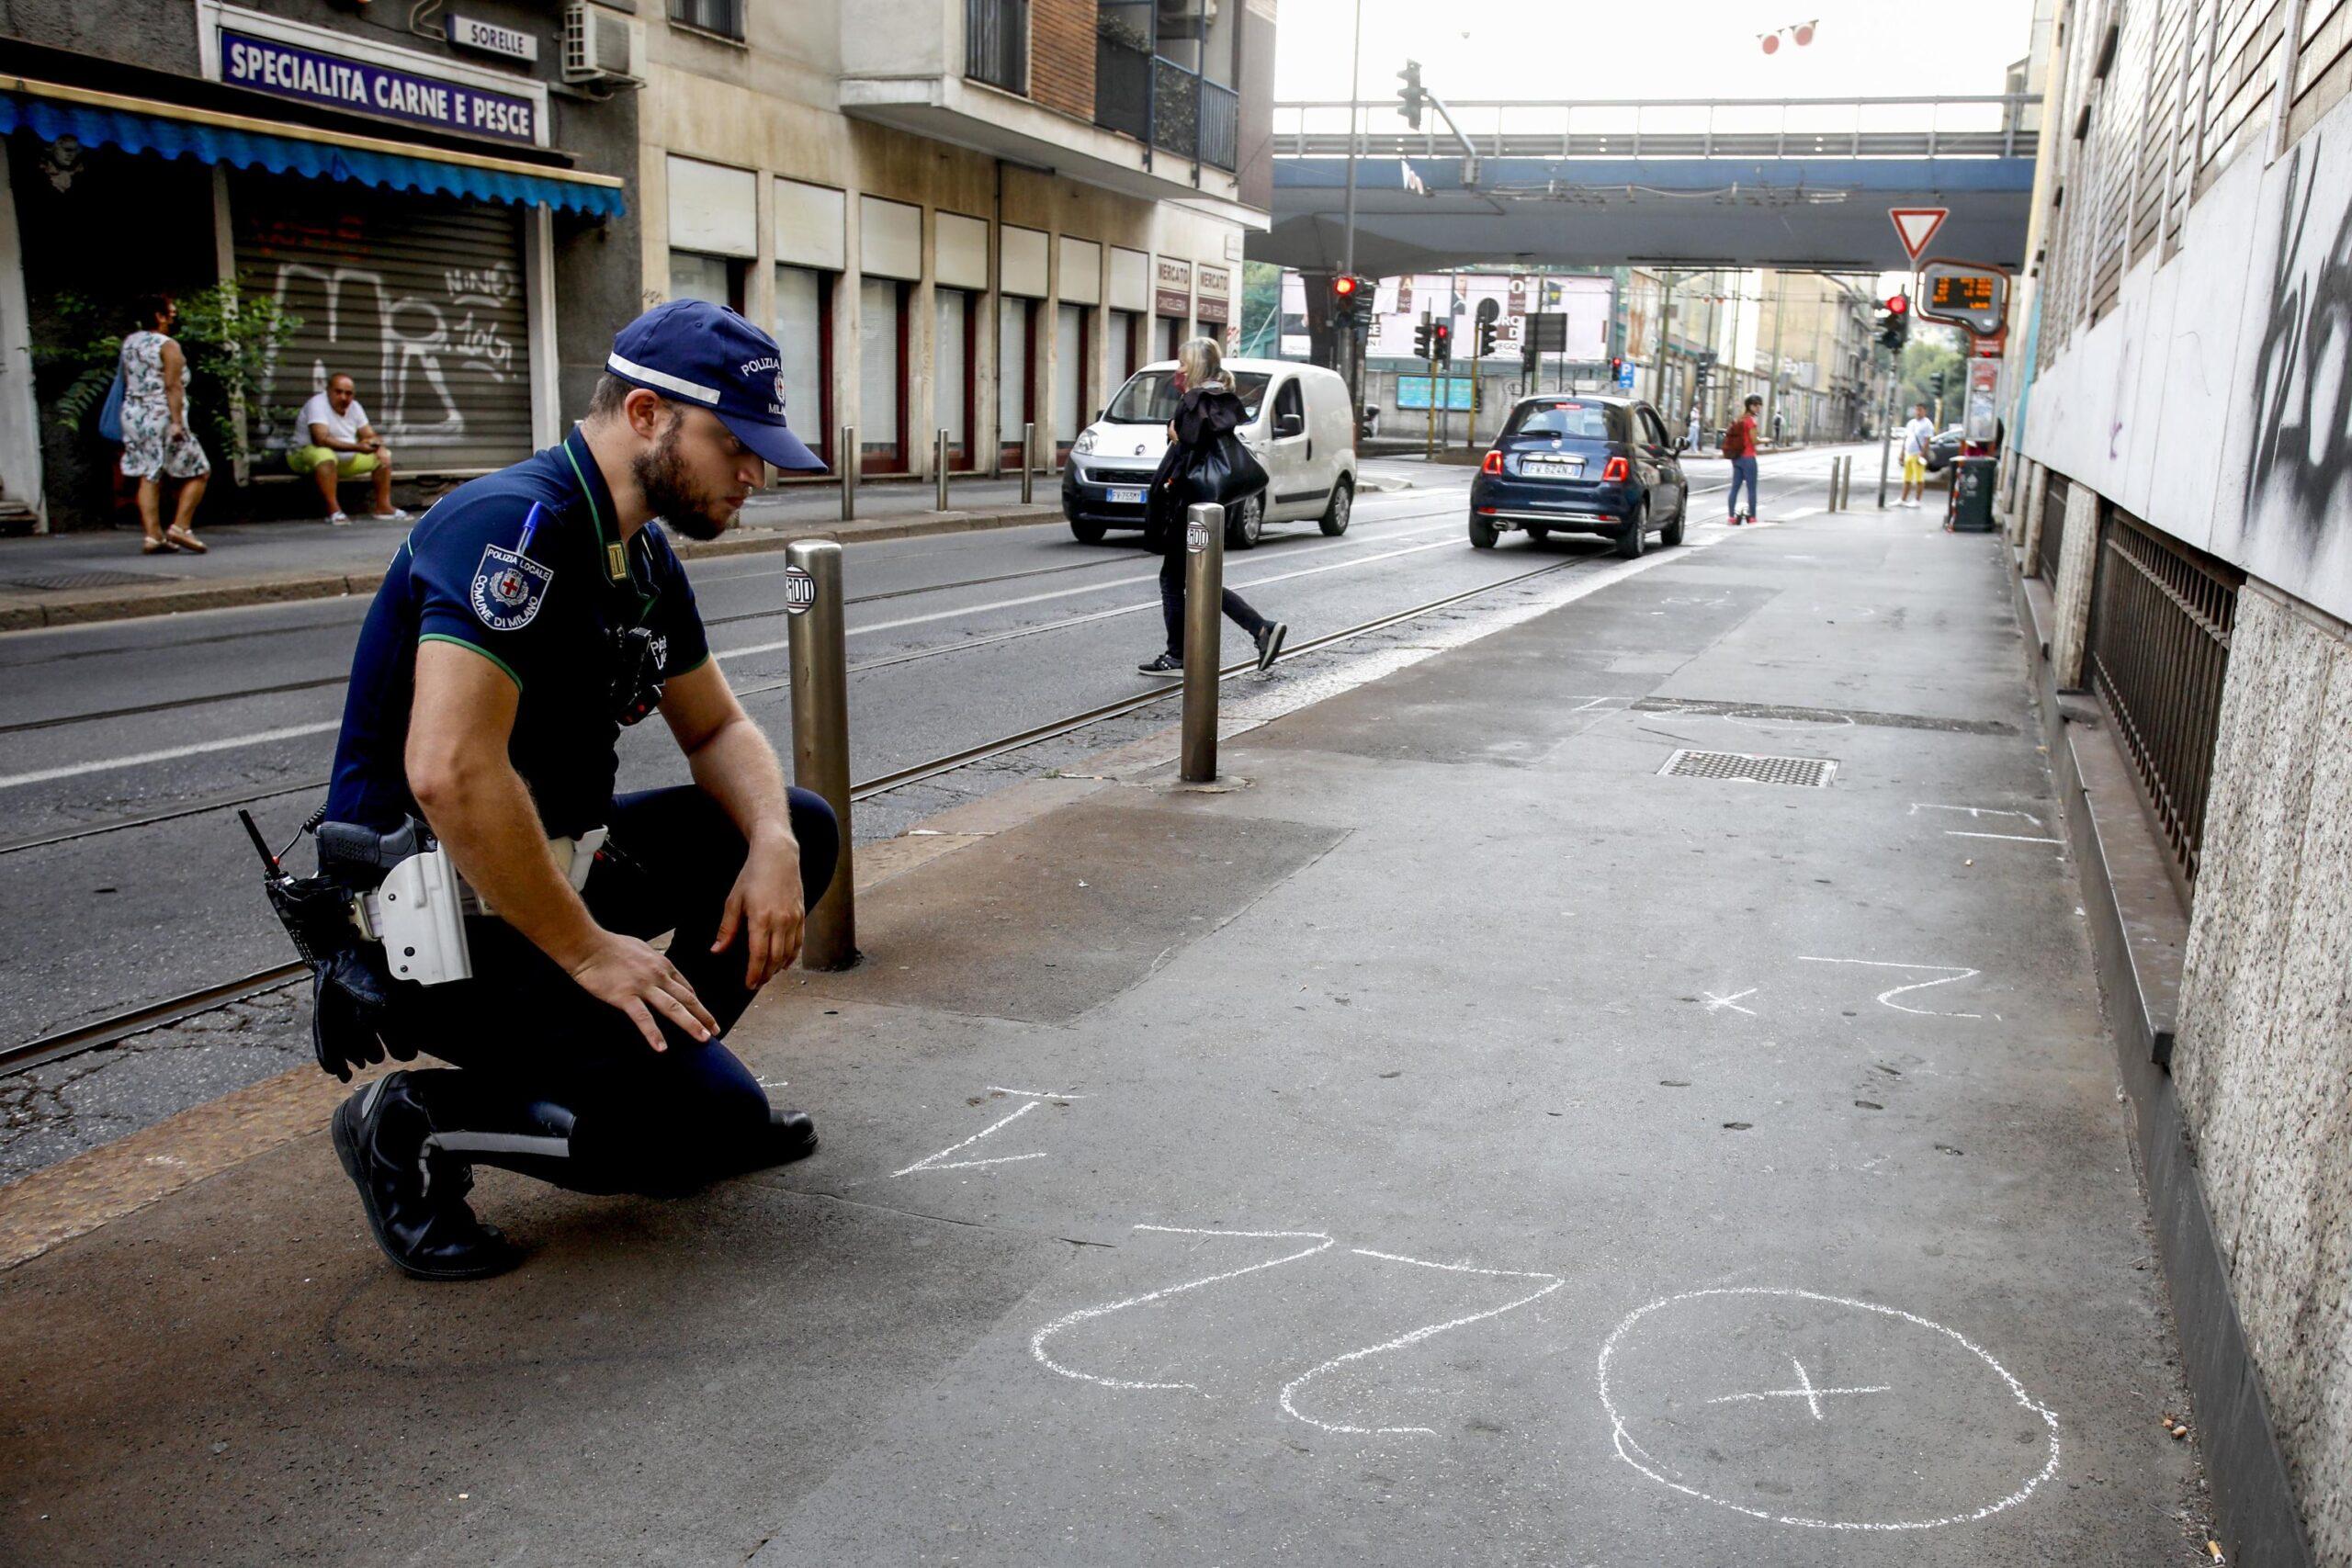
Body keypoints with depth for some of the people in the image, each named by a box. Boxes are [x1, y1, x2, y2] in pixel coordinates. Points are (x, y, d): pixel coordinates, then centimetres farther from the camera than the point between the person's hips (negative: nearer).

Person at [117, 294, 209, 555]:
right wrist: (177, 421, -21)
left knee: (149, 477, 6)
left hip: (133, 415, 8)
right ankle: (180, 527, -8)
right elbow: (172, 386, -18)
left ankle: (152, 536, 1)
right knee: (198, 473, 2)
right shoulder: (168, 346, -10)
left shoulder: (129, 342, 13)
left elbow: (127, 381, 19)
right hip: (162, 416, -8)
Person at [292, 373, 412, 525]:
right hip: (306, 455, -8)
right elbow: (321, 439, -33)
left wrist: (378, 445, -20)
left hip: (345, 461, 8)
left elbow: (370, 436, 6)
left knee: (384, 456, 0)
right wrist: (357, 447, -39)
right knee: (324, 455, -41)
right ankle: (334, 510, -41)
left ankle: (383, 507, -1)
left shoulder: (354, 406, 4)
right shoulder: (317, 404, -20)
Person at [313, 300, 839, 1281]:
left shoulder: (643, 555, 8)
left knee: (800, 829, 11)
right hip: (433, 915, -10)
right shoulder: (516, 525, -23)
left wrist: (771, 845, -5)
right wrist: (587, 950, -23)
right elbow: (450, 771, -33)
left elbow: (718, 729, 16)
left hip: (553, 863, 10)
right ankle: (419, 1127, -2)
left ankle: (661, 1066, 14)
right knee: (720, 1121, -16)